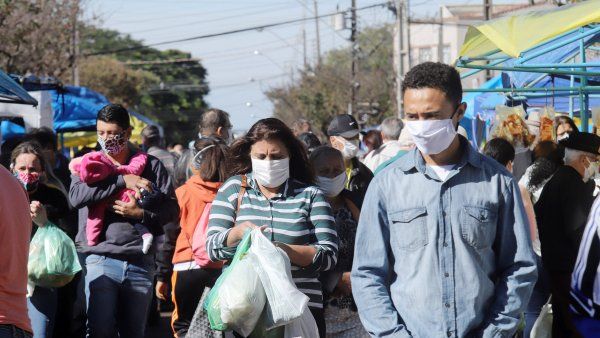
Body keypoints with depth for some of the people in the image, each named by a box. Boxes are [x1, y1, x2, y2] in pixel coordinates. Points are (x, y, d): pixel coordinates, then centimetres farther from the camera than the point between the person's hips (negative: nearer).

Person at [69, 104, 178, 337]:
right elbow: (76, 196, -12)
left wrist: (141, 213, -12)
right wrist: (123, 180, -13)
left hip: (140, 263, 1)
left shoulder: (150, 165, 9)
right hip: (100, 261, -1)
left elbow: (171, 209, 6)